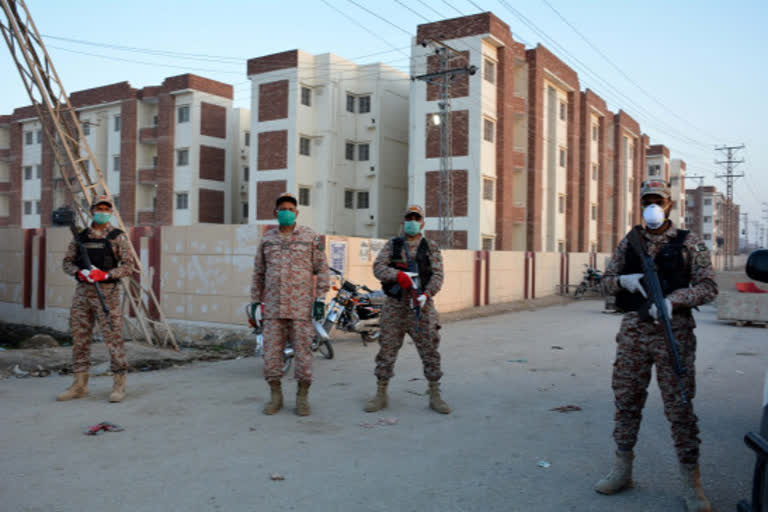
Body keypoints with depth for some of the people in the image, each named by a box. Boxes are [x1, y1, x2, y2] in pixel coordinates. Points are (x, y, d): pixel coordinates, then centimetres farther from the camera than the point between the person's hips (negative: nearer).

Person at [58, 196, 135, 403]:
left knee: (113, 337, -5)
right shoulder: (80, 236, 12)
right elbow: (67, 263, 11)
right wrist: (79, 272, -10)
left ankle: (119, 385, 4)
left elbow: (129, 266, -6)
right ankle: (80, 385, 16)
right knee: (80, 337, 7)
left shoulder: (118, 237, 0)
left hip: (107, 292, -5)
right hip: (82, 292, 5)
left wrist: (106, 274, -20)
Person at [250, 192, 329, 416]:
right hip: (273, 306, 3)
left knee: (303, 349, 0)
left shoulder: (310, 237, 3)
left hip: (302, 305, -2)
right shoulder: (267, 239, 12)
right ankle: (275, 395, 17)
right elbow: (258, 272, 16)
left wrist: (320, 299, -5)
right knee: (272, 349, 3)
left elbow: (321, 269, 2)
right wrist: (256, 300, 13)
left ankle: (303, 397, 12)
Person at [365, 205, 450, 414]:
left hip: (421, 305, -1)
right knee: (387, 350, 3)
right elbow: (378, 267, -4)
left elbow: (437, 275, -2)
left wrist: (426, 294, -20)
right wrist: (398, 275, -22)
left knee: (430, 350, 0)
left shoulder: (431, 247, 7)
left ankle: (435, 396, 12)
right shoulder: (392, 245, 9)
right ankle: (381, 395, 14)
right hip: (395, 305, 1)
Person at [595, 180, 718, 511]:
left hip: (673, 332, -3)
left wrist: (672, 300, -21)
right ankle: (623, 470, 22)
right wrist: (624, 280, -10)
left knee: (679, 406, -2)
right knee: (626, 400, 9)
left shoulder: (689, 244, 2)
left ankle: (691, 483, 10)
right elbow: (606, 281, 13)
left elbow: (708, 286, -5)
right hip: (633, 331, 4)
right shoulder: (629, 242, 11)